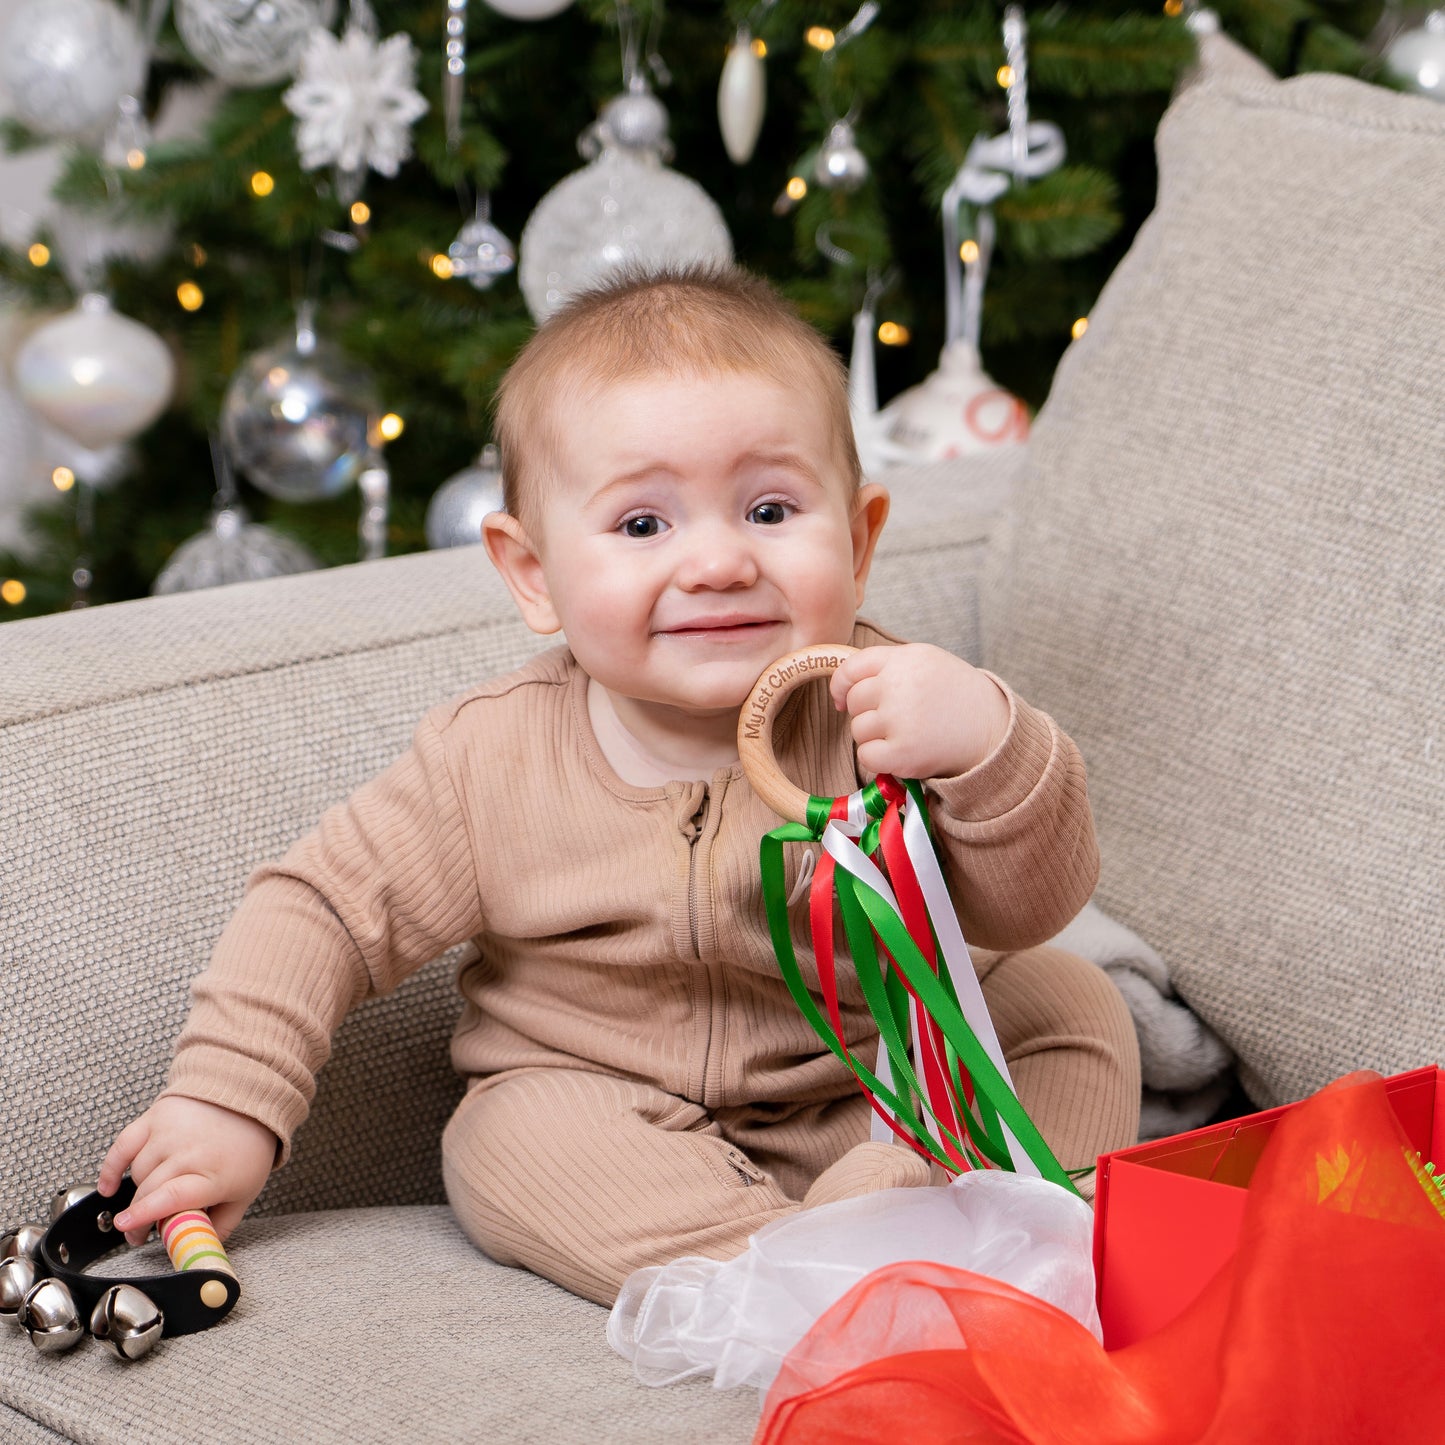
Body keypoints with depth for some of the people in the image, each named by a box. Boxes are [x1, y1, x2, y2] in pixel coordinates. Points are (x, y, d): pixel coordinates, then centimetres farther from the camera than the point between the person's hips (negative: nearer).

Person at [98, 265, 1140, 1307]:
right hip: (613, 1117, -1)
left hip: (869, 1097, 1)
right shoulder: (496, 762, -16)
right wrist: (226, 1101, -14)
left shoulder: (884, 713, -18)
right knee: (515, 1135, -30)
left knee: (1073, 1005, -12)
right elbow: (325, 910, -7)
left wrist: (988, 749, -40)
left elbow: (1031, 909, -21)